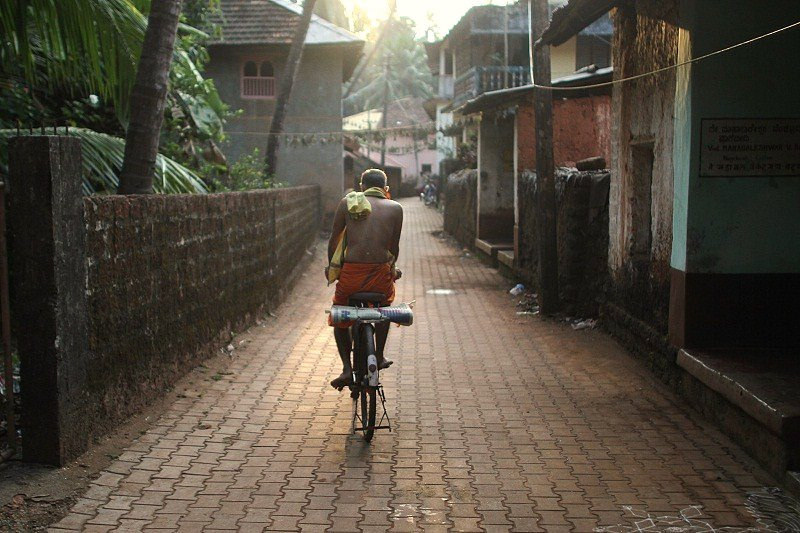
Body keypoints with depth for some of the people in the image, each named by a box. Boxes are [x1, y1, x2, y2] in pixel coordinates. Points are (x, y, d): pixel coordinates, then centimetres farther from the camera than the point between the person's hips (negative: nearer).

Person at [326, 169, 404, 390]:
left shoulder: (348, 202, 6)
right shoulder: (395, 208, 7)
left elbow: (334, 239, 8)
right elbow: (394, 247, 11)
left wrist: (330, 266, 23)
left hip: (351, 274, -1)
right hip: (380, 274, 1)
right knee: (384, 306, 34)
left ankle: (347, 368, 11)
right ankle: (379, 356, 41)